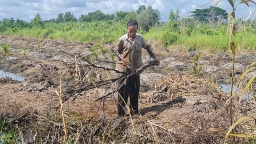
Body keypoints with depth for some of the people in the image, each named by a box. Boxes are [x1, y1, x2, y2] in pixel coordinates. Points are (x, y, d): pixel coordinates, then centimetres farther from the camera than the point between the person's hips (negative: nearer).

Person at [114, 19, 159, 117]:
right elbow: (116, 51, 0)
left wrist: (154, 57, 14)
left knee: (135, 91, 12)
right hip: (125, 69, -4)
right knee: (123, 91, 0)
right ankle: (121, 113, 11)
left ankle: (134, 111, 27)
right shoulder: (122, 40, -11)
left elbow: (147, 47, 15)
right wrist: (121, 60, -15)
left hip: (136, 69, 4)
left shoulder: (140, 38, 1)